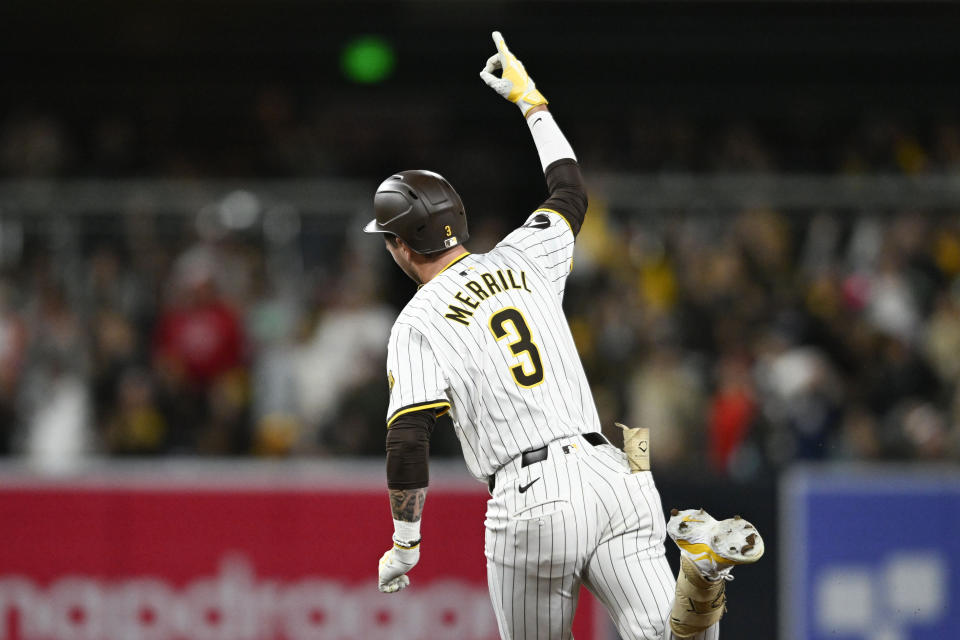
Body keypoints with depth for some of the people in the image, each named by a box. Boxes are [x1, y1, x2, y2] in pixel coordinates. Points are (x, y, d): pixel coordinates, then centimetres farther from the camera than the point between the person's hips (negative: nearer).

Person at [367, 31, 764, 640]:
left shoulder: (417, 326, 2)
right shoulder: (521, 259, 17)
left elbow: (408, 444, -6)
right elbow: (571, 191, 37)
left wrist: (404, 546, 5)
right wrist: (530, 99, 47)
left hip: (532, 500, -5)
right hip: (609, 471, 5)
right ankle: (702, 566, -38)